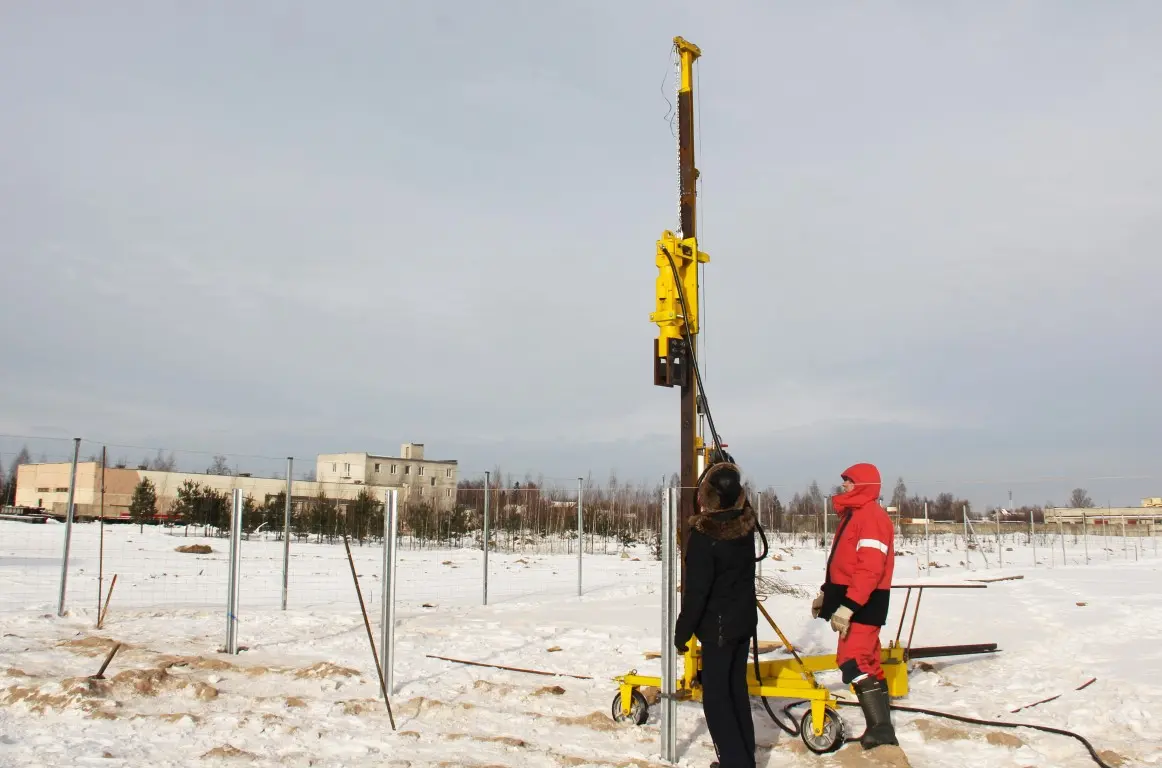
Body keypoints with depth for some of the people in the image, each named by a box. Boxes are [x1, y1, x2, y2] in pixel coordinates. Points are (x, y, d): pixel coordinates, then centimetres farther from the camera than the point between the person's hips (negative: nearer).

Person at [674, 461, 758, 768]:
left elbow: (696, 590, -20)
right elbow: (740, 505, 22)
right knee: (737, 690, 17)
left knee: (716, 697, 2)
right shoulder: (746, 523, -5)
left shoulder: (703, 535, -23)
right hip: (744, 620, 7)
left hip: (718, 626, -7)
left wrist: (682, 632, -10)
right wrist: (727, 471, 25)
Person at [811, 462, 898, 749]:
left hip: (864, 603, -11)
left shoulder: (872, 516, -16)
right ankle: (881, 727, 19)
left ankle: (880, 728, -11)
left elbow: (870, 568, -25)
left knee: (853, 661, -15)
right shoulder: (853, 514, 16)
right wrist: (825, 593, 24)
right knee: (867, 661, 12)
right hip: (853, 601, 11)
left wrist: (847, 606, -29)